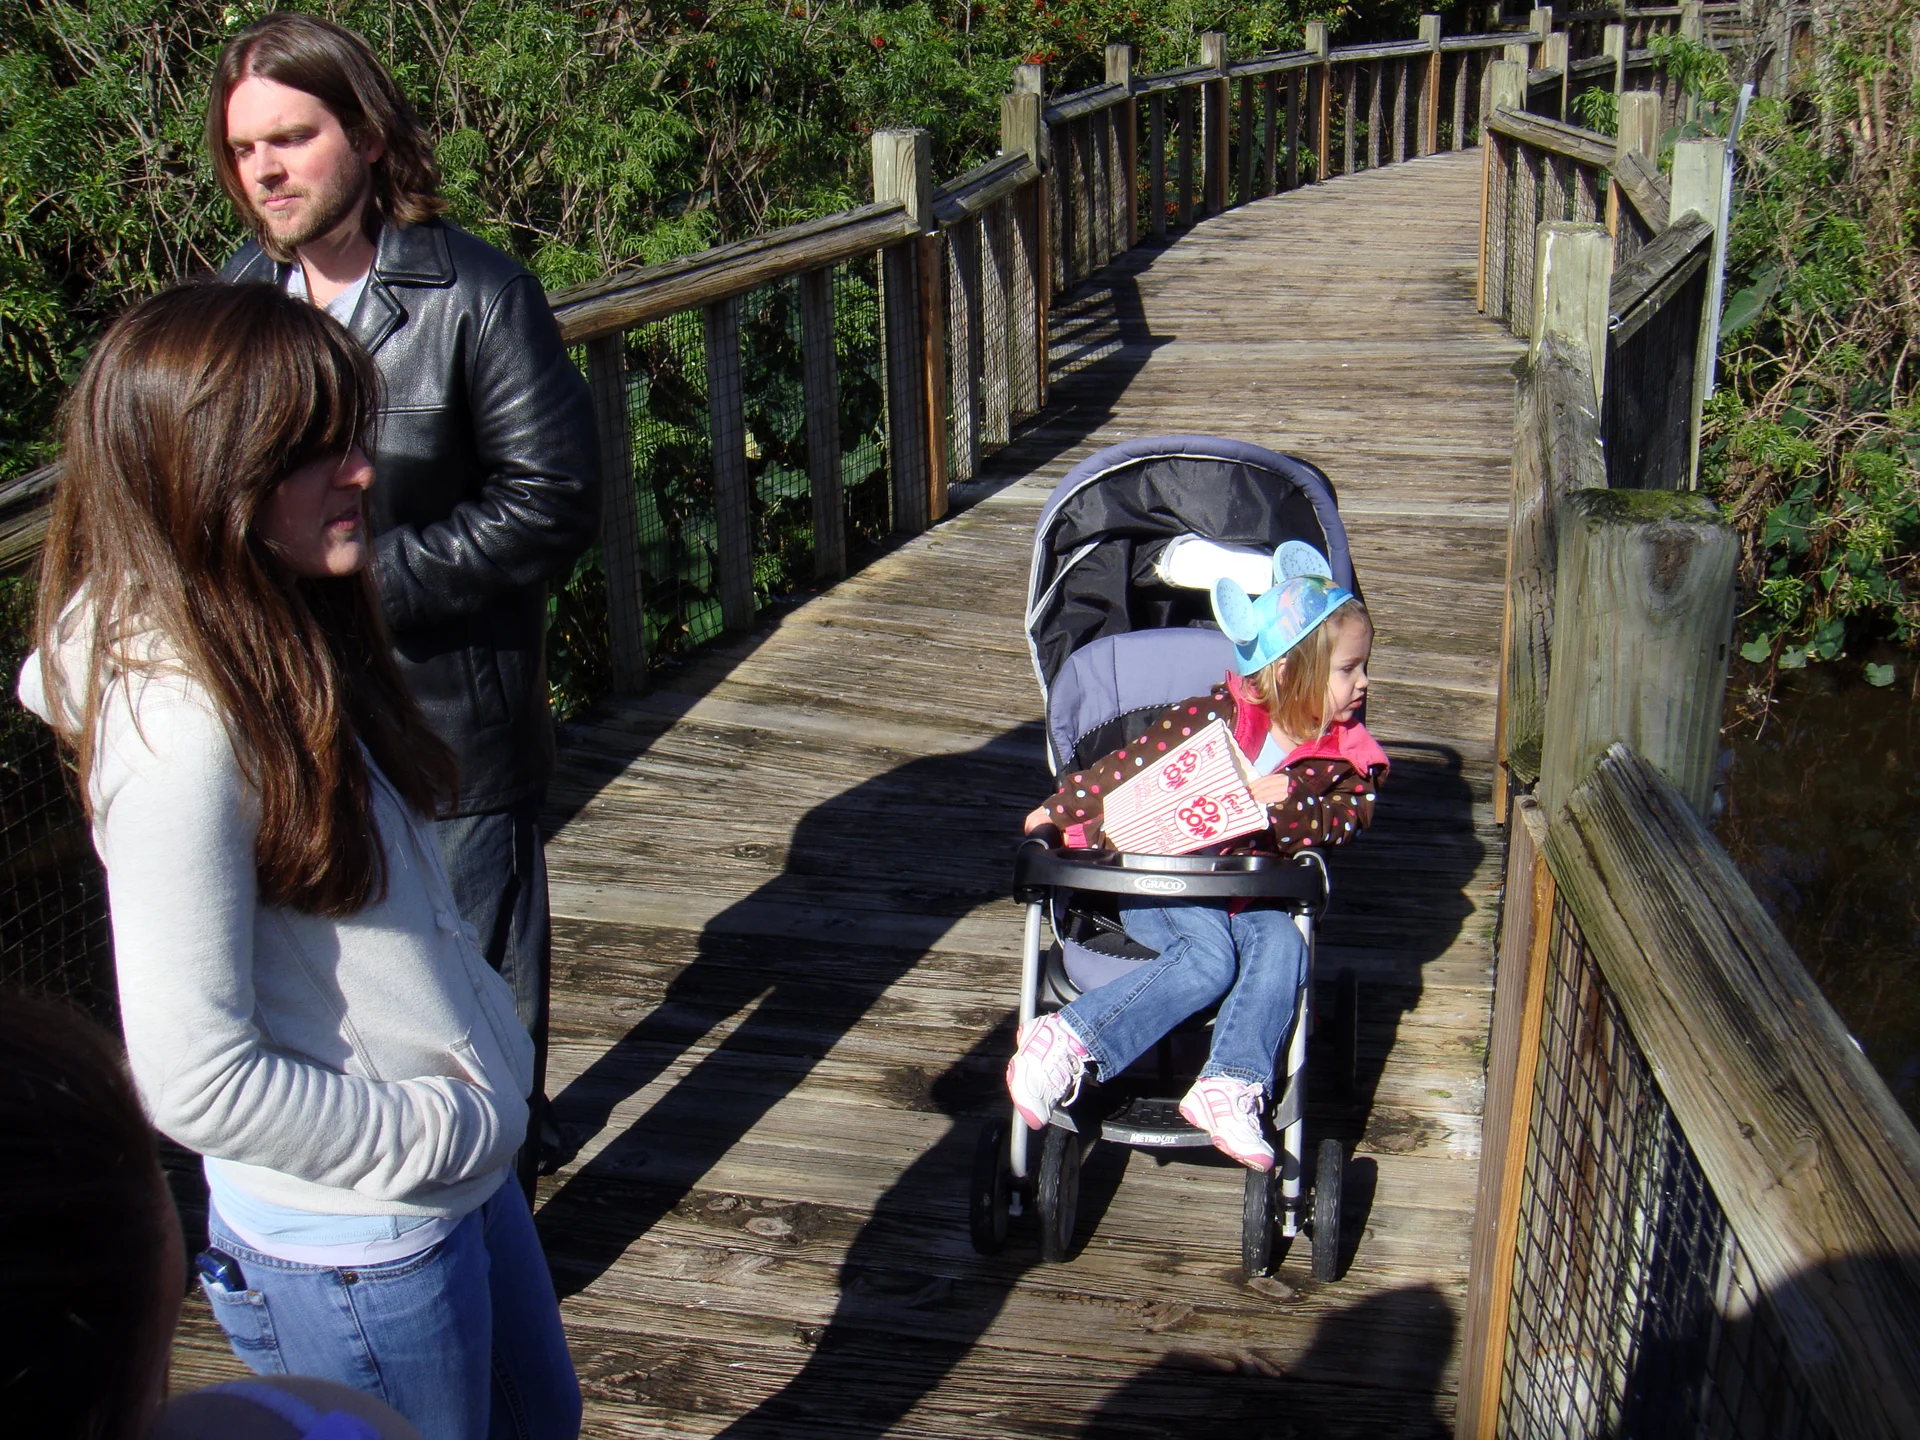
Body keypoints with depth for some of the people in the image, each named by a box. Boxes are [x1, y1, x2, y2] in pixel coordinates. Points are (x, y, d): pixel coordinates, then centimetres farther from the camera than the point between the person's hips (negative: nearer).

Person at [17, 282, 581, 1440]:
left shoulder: (288, 644, -3)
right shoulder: (180, 726, -29)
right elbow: (194, 1082, -28)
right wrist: (437, 1135, -16)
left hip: (465, 1173, 9)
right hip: (349, 1249, -9)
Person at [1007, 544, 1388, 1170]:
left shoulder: (1345, 754, 6)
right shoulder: (1212, 717, -7)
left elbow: (1351, 814, -7)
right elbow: (1128, 766, -3)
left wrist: (1290, 802, -24)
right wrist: (1059, 810, -2)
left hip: (1257, 902, 4)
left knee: (1283, 945, -29)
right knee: (1210, 958, -31)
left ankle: (1230, 1086, -33)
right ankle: (1064, 1041, -28)